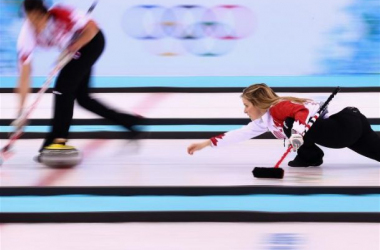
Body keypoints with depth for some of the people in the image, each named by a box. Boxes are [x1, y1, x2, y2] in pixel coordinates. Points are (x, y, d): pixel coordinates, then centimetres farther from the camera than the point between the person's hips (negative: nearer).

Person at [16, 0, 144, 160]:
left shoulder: (62, 15, -35)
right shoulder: (27, 35, -24)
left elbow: (92, 28, -22)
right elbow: (25, 74, -26)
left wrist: (73, 47, -32)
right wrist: (21, 108, -30)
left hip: (91, 42, -6)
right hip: (73, 50, 6)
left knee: (64, 85, -18)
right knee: (81, 96, 9)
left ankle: (58, 139, -14)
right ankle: (129, 122, 21)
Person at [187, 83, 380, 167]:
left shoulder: (278, 108, -12)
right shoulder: (265, 120, 17)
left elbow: (303, 110, -28)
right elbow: (240, 134, 20)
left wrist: (298, 131, -44)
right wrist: (207, 143, 18)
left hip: (345, 125, -10)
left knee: (290, 122, -18)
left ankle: (310, 156, -3)